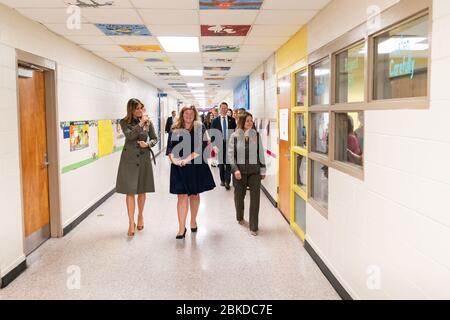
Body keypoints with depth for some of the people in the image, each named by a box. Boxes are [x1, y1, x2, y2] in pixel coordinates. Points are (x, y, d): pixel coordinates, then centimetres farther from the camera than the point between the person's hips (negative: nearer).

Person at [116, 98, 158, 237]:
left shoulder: (148, 122, 3)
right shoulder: (125, 122, -4)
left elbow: (155, 139, 8)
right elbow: (129, 135, -21)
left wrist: (148, 144, -12)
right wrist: (141, 123, -23)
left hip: (144, 159, 2)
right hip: (129, 159, -2)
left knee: (142, 191, 12)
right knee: (130, 192, -2)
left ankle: (140, 216, 33)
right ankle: (131, 223, 6)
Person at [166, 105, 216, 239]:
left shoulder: (200, 128, 2)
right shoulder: (175, 130, 5)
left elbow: (201, 146, -9)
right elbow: (170, 148, 0)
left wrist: (187, 159, -17)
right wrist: (174, 159, -19)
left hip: (196, 166, 0)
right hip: (179, 167, 0)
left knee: (194, 194, 13)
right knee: (182, 196, -4)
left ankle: (193, 222, 30)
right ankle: (182, 228, -2)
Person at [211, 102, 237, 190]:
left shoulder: (232, 120, 3)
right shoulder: (215, 120, 2)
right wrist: (215, 145, -11)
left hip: (230, 144, -1)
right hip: (220, 144, 1)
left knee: (228, 163, -5)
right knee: (221, 163, 10)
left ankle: (227, 182, 0)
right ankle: (222, 180, 25)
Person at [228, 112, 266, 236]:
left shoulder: (256, 135, 2)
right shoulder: (235, 136, -2)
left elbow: (261, 153, 6)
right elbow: (230, 154, -2)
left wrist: (263, 170, 5)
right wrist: (235, 169, -12)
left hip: (254, 170, 1)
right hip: (239, 170, 0)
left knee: (255, 198, -3)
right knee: (239, 196, 14)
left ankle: (254, 227, 4)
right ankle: (240, 217, 41)